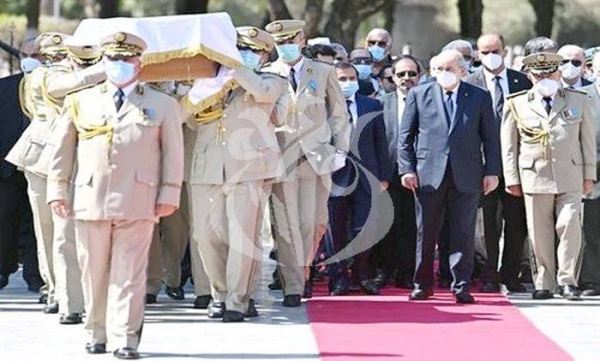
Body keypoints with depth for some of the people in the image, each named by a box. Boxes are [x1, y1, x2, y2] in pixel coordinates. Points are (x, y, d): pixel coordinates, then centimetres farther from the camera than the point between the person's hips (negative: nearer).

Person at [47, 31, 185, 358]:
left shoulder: (162, 105, 11)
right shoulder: (81, 101, 13)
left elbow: (173, 152, 9)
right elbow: (63, 148, 15)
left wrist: (169, 194, 2)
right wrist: (57, 189, 9)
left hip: (137, 202, -2)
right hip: (90, 200, 2)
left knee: (129, 273, -6)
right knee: (94, 271, 5)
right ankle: (96, 335, 16)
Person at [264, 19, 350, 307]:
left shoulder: (324, 73, 9)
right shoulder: (266, 76, 6)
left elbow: (339, 113, 13)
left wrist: (340, 150, 5)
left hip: (316, 158, 1)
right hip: (282, 159, -1)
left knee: (313, 224, -2)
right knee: (286, 226, -4)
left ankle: (303, 271, 23)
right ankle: (292, 287, 1)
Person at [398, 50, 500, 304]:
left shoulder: (479, 97, 7)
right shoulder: (419, 95, 7)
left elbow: (490, 137, 7)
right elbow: (405, 136, 7)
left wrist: (492, 171, 0)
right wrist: (407, 169, -2)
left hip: (466, 177, 0)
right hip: (428, 175, 0)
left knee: (463, 234, 1)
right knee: (426, 233, 5)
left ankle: (461, 287, 6)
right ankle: (423, 285, 15)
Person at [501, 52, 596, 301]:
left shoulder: (578, 101, 10)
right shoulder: (517, 105, 7)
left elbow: (588, 140, 12)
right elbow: (509, 145, 8)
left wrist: (589, 175, 8)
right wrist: (512, 178, 3)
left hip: (570, 177, 0)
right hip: (534, 176, 0)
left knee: (569, 224, -11)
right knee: (539, 232, 1)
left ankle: (567, 281, -2)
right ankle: (544, 283, 10)